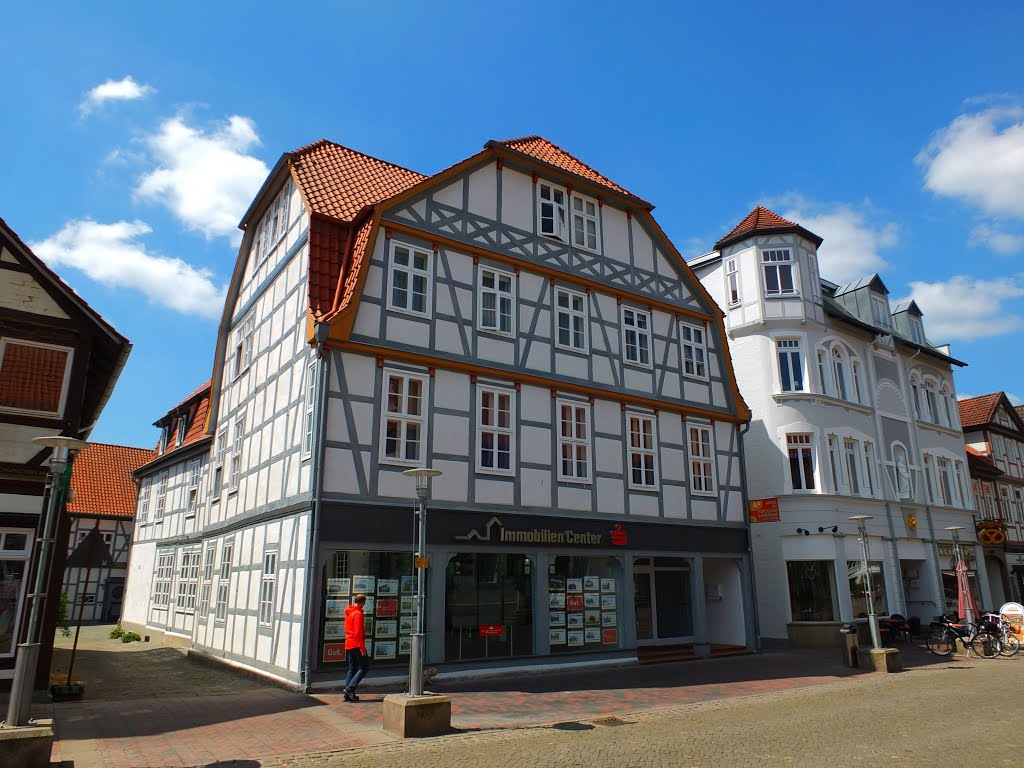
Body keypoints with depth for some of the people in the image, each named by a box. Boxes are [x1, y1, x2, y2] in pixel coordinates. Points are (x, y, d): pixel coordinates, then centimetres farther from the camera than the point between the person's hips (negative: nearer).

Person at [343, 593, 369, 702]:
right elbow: (358, 632, -20)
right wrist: (362, 648, -18)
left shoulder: (348, 612, 13)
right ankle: (349, 689, -10)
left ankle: (349, 694, 10)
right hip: (356, 645, -9)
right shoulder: (358, 614, -15)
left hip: (348, 645, 9)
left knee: (352, 668, 12)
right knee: (364, 667, -1)